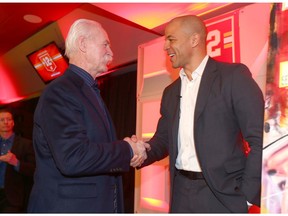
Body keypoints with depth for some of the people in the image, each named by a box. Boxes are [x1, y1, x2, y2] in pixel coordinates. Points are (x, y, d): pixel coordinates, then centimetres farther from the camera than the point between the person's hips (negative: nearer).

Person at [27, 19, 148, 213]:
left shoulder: (92, 92, 12)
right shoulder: (59, 92, -17)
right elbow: (73, 158, -29)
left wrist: (129, 148, -6)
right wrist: (127, 150, -17)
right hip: (67, 205, -8)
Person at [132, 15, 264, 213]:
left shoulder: (233, 75, -8)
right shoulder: (171, 92, 10)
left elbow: (260, 138, -12)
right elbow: (163, 140, 13)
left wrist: (247, 195, -13)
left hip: (222, 193, -5)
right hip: (181, 193, 5)